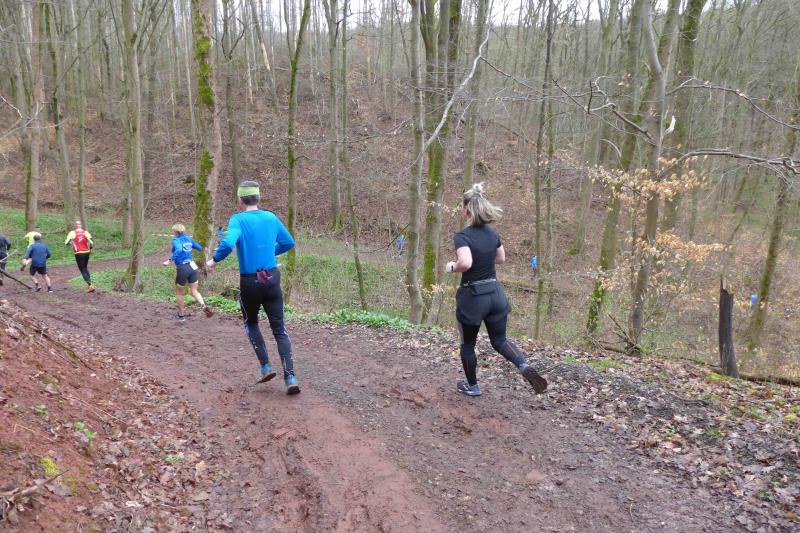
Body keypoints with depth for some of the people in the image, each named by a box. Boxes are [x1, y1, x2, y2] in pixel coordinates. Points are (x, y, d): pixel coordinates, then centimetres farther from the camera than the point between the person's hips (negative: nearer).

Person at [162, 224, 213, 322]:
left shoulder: (176, 240, -9)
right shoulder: (188, 238, 8)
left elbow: (179, 249, -29)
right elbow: (200, 248, 17)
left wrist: (169, 260, -30)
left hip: (182, 269, -5)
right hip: (192, 267, 5)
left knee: (179, 293, 14)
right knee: (194, 291, 10)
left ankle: (181, 315, 22)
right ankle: (204, 306, -16)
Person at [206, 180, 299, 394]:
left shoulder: (238, 220, -9)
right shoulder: (271, 218, 4)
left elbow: (228, 243, -27)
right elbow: (289, 243, 15)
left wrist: (214, 261, -10)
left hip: (250, 282, -3)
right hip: (273, 278, 3)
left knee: (251, 323, 23)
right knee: (279, 328, 5)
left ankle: (266, 367, 13)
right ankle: (290, 377, -6)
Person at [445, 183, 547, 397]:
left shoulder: (462, 236, -18)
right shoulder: (492, 233, 3)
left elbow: (465, 263, -33)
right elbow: (501, 258, 18)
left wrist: (452, 266, -14)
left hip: (472, 296, -5)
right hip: (495, 293, 6)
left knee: (468, 344, 17)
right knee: (499, 340, 17)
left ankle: (472, 386, 31)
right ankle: (524, 366, -9)